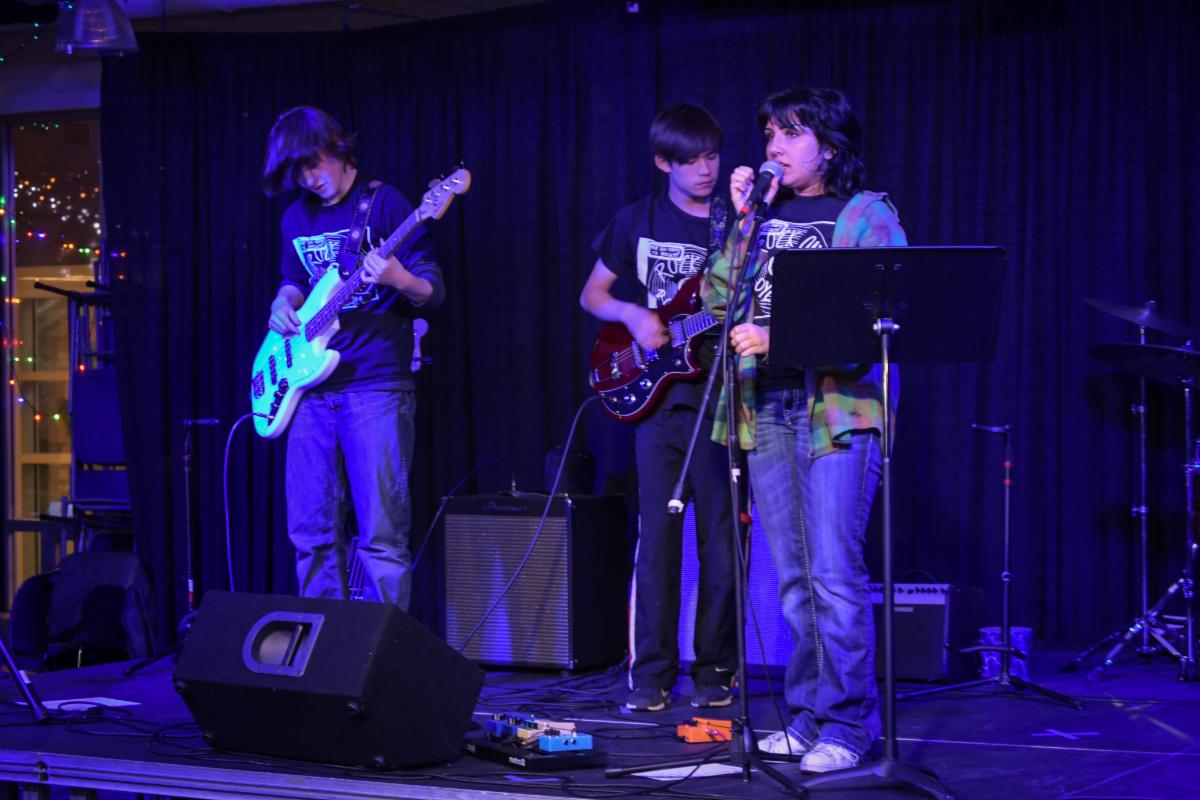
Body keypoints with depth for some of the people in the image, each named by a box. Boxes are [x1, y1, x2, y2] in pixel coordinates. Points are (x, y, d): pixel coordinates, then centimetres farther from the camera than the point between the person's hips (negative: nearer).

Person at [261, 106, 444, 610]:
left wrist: (398, 279, -27)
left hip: (375, 384, -6)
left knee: (380, 536, -9)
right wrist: (284, 305, 7)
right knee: (312, 532, 7)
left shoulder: (384, 204, -3)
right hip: (312, 385, 6)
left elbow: (432, 294, -5)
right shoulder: (297, 218, 15)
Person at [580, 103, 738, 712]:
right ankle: (652, 673, 9)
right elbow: (592, 295, 16)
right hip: (657, 397, 1)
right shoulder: (638, 222, 9)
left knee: (720, 542, 0)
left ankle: (714, 671, 11)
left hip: (720, 400, -1)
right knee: (656, 537, 1)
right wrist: (632, 316, -4)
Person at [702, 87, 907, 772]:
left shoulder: (869, 215, 2)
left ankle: (849, 723, -4)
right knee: (795, 578, 8)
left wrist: (781, 336, -16)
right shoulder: (764, 214, 18)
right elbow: (718, 299, 9)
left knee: (833, 574, -10)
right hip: (767, 407, 6)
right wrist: (742, 220, 1)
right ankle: (810, 713, 15)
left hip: (837, 406, -5)